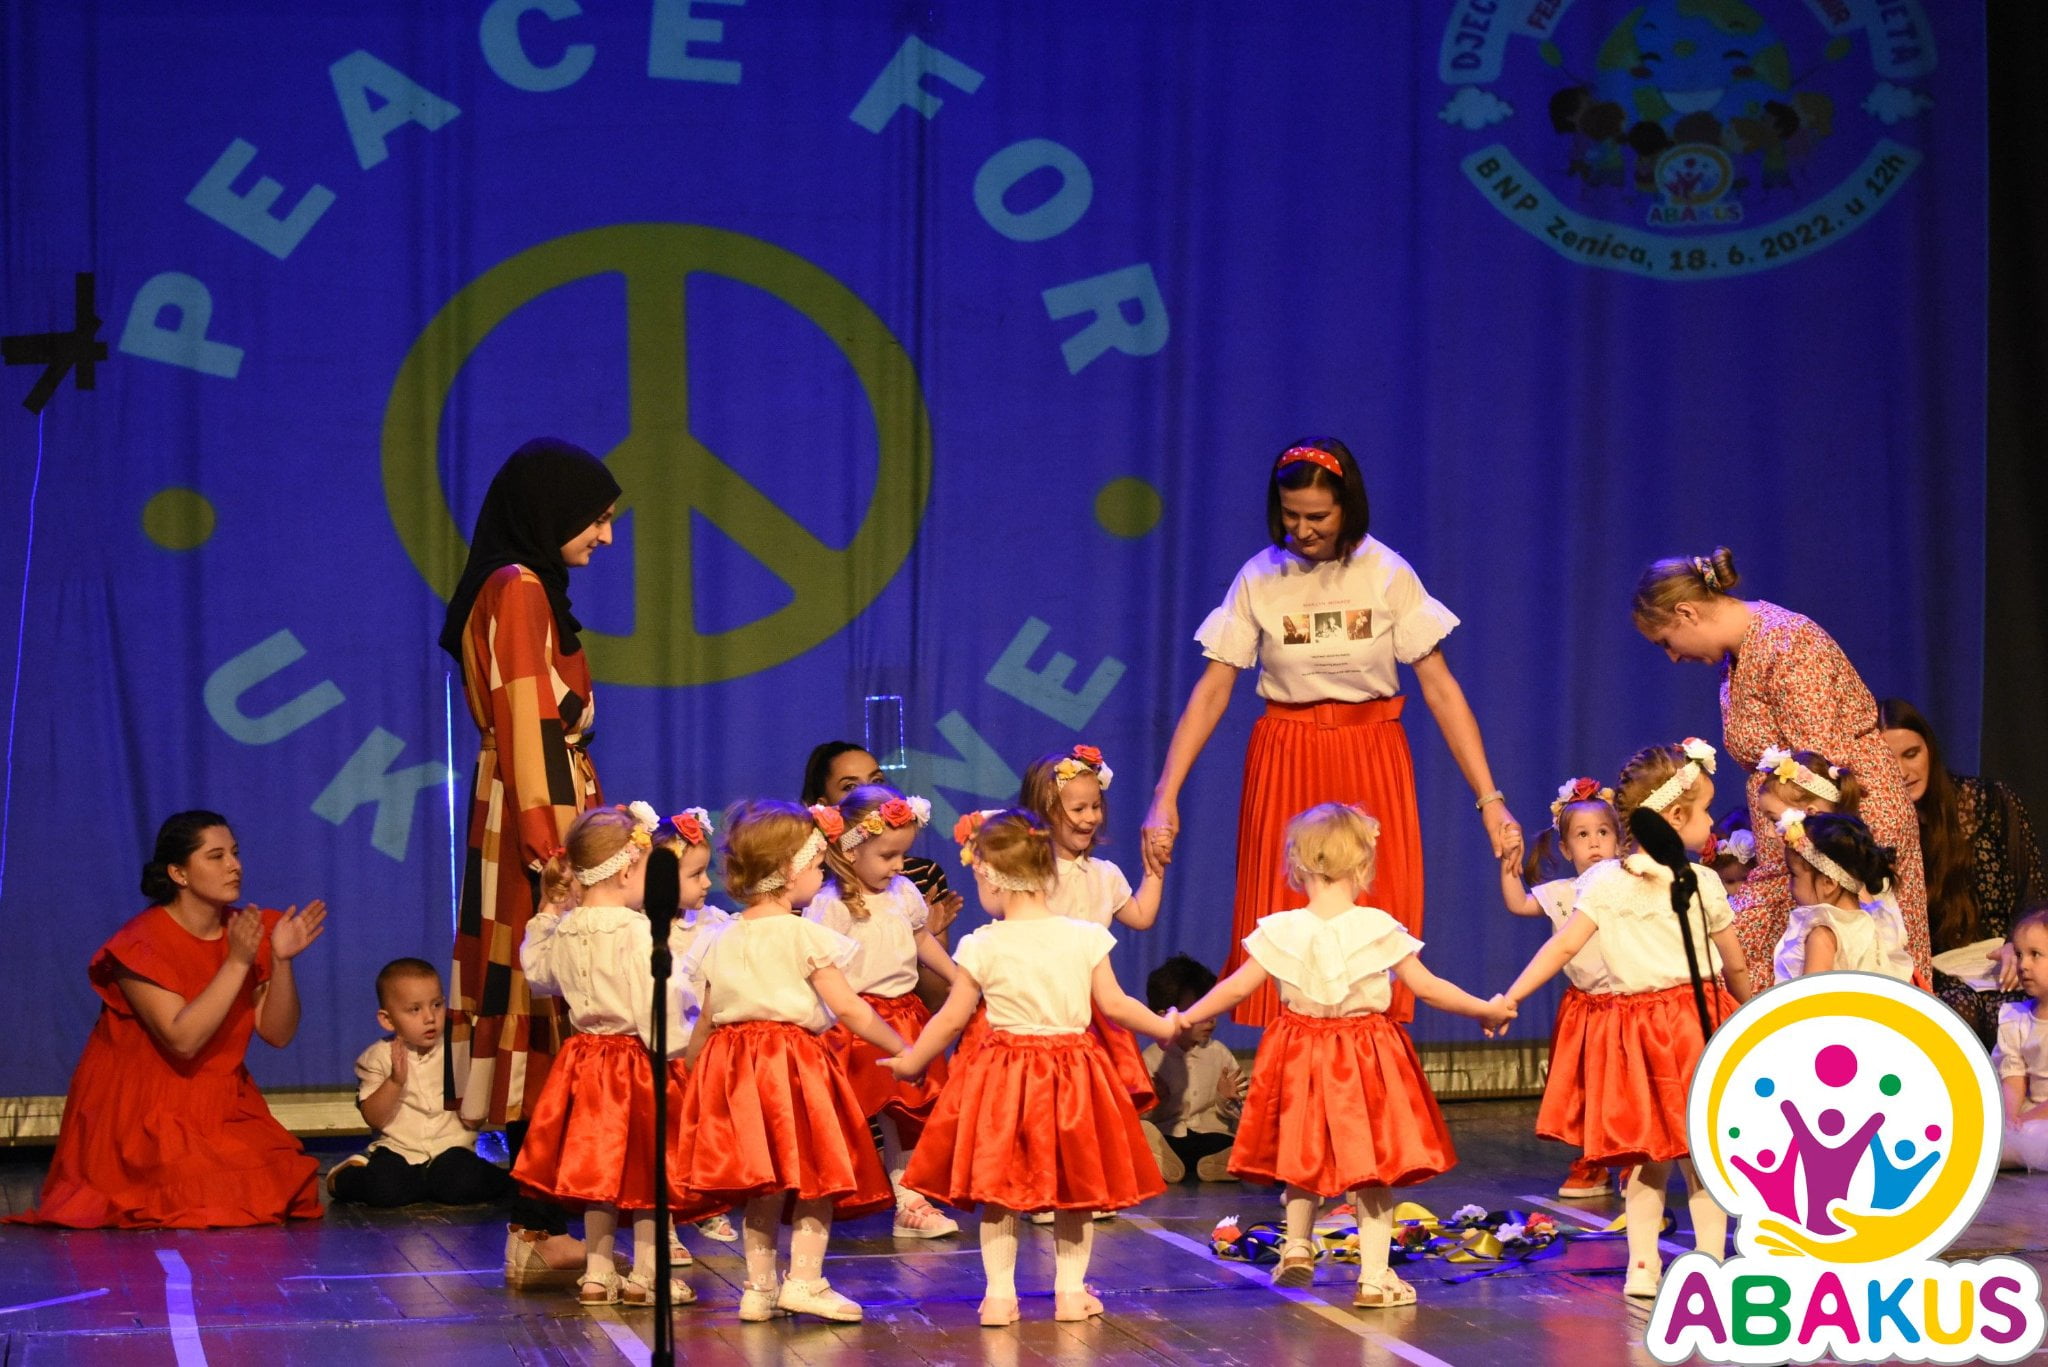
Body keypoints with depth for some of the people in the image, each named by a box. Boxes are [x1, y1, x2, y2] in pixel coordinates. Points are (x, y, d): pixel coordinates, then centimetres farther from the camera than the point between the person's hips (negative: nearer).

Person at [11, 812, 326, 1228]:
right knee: (208, 1201, -21)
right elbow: (183, 1040, -26)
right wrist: (237, 962, -27)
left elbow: (278, 1034, -1)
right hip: (142, 1114, -6)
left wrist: (281, 960, -16)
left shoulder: (250, 931, 2)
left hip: (222, 1108, 6)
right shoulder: (141, 944, -16)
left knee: (286, 1192, -13)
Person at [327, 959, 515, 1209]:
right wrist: (395, 1081, -21)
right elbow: (373, 1119, -7)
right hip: (398, 1149, 0)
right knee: (383, 1190, -28)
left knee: (461, 1185, -30)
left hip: (450, 1147, 0)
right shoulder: (378, 1057, 1)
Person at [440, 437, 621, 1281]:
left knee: (546, 1031, 6)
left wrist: (587, 825, 19)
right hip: (535, 825, -9)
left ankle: (538, 1234, 6)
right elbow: (527, 732, -15)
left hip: (550, 822, 9)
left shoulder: (532, 593, 19)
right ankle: (541, 1234, -12)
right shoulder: (519, 591, -9)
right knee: (549, 1022, -11)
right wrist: (553, 852, -19)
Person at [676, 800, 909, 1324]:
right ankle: (805, 1280, -5)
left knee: (762, 1186, 11)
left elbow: (705, 1022, 13)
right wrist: (904, 1050, -3)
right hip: (795, 1061, -6)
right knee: (817, 1174, 1)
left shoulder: (720, 941, 10)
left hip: (733, 1066, 6)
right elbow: (848, 1009, -9)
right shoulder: (804, 936, -8)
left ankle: (759, 1286, 12)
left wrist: (689, 1071, 25)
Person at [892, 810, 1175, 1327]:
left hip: (1003, 1074, -2)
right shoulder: (1085, 937, -5)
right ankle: (1071, 1288, 17)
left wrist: (910, 1062, 13)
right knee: (1075, 1186, 14)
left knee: (997, 1188, 9)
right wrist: (1164, 1027, 19)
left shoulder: (982, 947, -9)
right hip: (1072, 1069, 2)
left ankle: (1000, 1292, 8)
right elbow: (1114, 1005, 2)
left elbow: (951, 1020, -2)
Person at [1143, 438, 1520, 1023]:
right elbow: (1211, 692, -2)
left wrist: (1489, 798, -10)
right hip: (1286, 762, 0)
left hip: (1372, 761, 0)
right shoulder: (1259, 579, -2)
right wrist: (1165, 797, -11)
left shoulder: (1387, 575, -3)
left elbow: (1440, 689, -3)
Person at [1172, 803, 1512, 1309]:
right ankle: (1373, 1277, 4)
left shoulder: (1282, 931, -6)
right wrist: (1487, 1010, 7)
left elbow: (1237, 988, -2)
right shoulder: (1378, 928, -10)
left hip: (1300, 1058, 2)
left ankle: (1297, 1247, 20)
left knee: (1302, 1158, 23)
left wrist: (1187, 1019, 13)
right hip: (1366, 1054, -2)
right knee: (1372, 1167, 4)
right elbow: (1428, 988, -6)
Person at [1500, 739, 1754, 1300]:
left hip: (1628, 1022, 1)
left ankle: (1643, 1268, 7)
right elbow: (1736, 964, 8)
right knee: (1701, 1156, 8)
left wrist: (1509, 998, -6)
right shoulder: (1703, 883, -2)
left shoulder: (1605, 882, -3)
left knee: (1644, 1159, 8)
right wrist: (1746, 1004, 27)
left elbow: (1562, 946, -9)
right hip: (1694, 1019, -1)